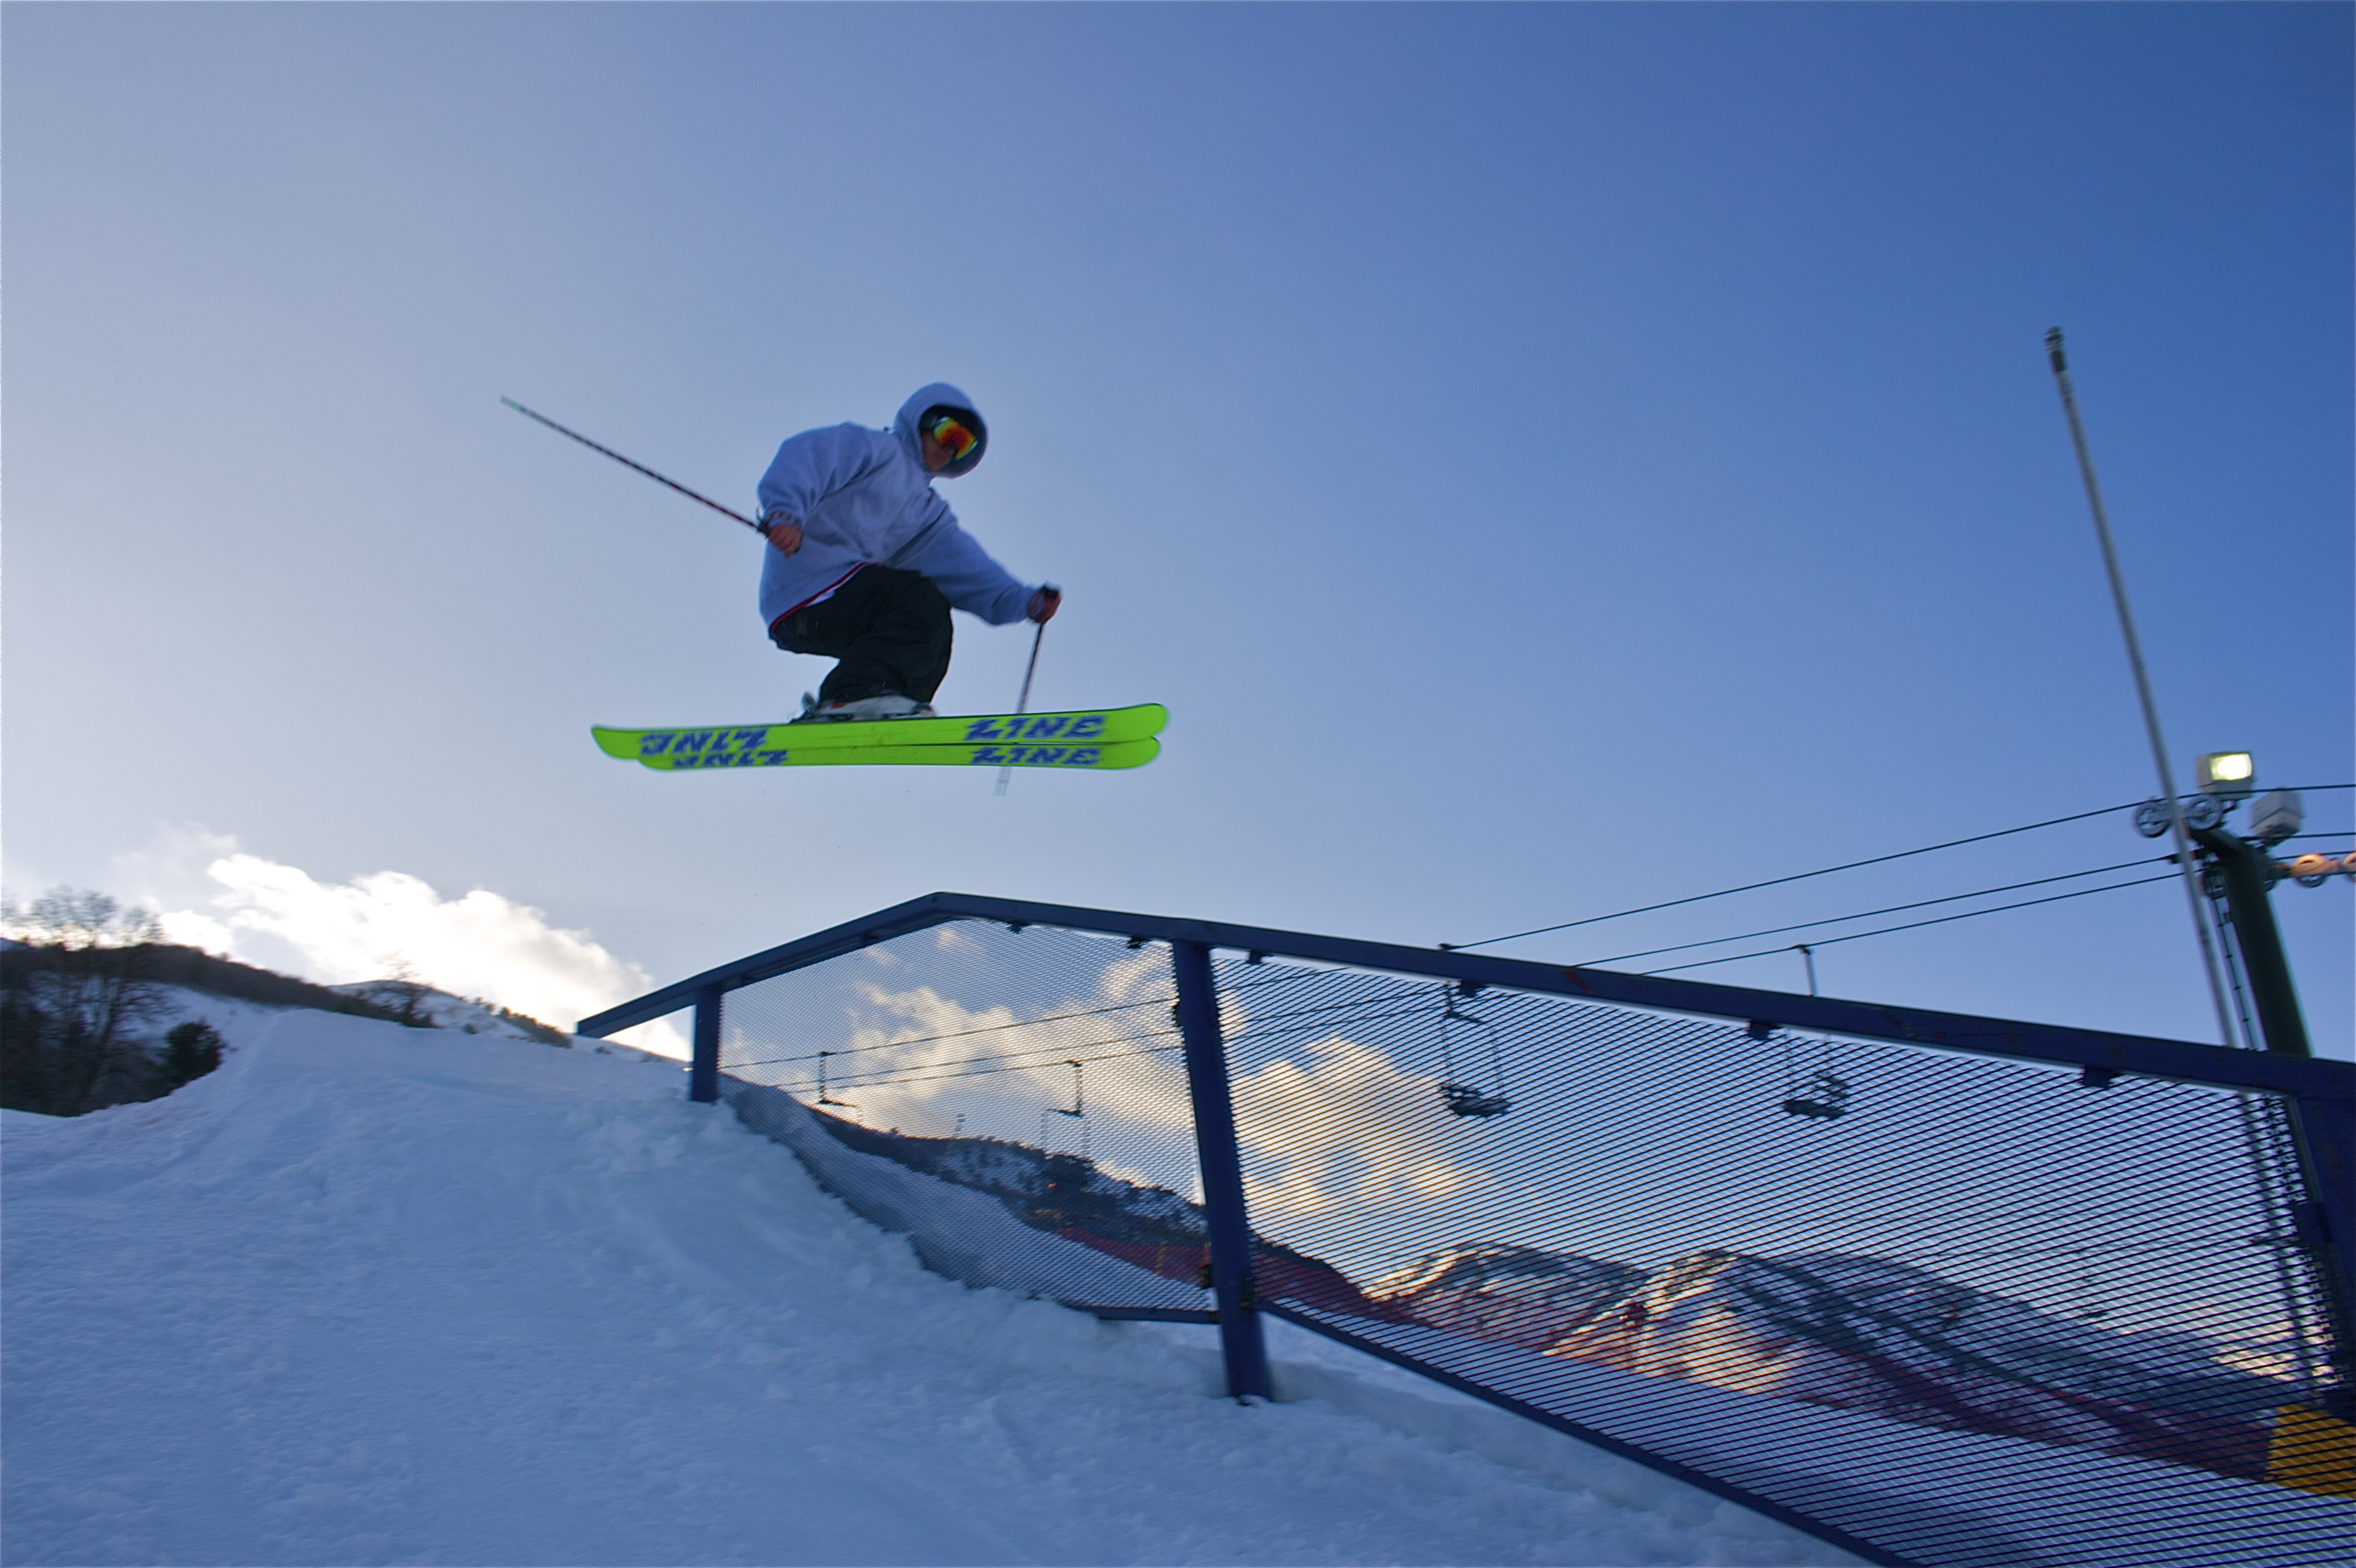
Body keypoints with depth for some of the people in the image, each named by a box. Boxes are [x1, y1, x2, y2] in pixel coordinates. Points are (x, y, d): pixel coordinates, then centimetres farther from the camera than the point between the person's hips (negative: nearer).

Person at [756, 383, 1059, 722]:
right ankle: (853, 696, -30)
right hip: (805, 594, -8)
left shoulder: (929, 511, 28)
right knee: (920, 600, -20)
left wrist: (1024, 600, -10)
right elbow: (804, 456, -11)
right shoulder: (874, 447, 8)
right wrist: (784, 512, -32)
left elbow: (962, 563, 9)